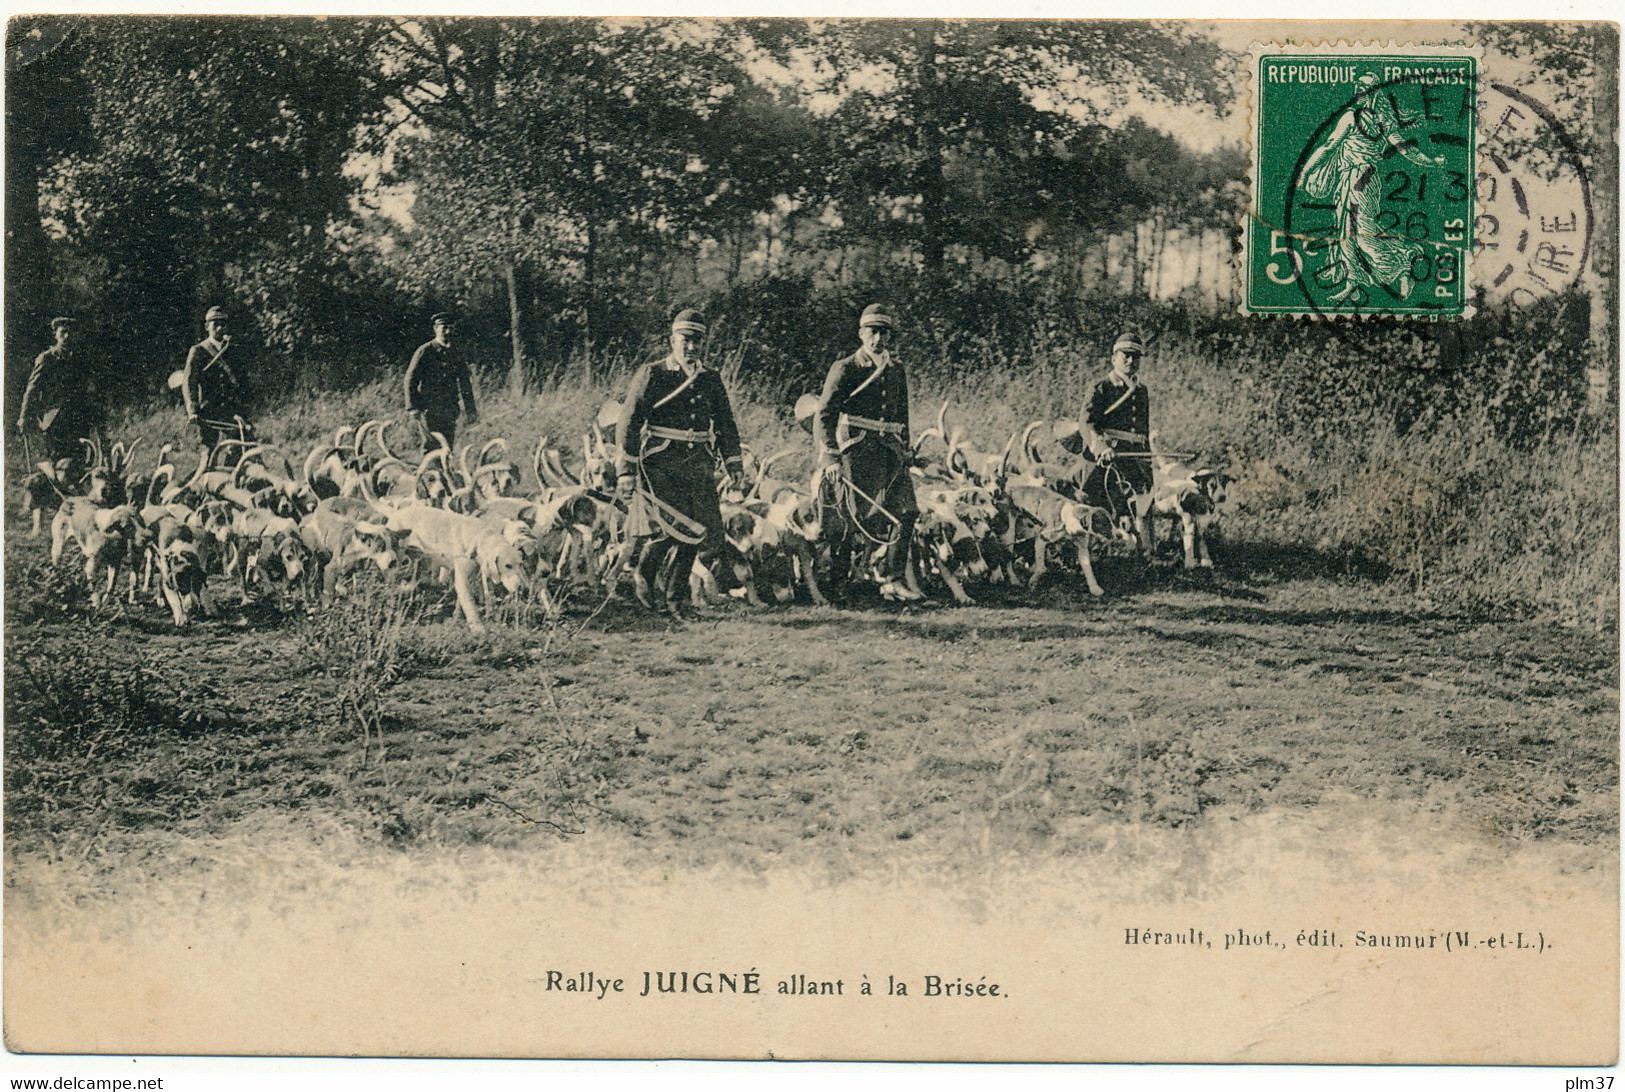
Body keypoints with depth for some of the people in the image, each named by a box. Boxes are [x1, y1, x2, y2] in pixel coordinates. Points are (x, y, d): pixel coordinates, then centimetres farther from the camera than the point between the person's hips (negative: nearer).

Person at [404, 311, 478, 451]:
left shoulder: (456, 355, 14)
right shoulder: (425, 351, -2)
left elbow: (465, 383, 18)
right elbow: (410, 380, -4)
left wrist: (470, 410, 12)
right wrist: (413, 407, -12)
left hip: (449, 412, 5)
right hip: (429, 410, -5)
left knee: (448, 449, 2)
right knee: (433, 446, -12)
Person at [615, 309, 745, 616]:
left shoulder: (711, 380, 14)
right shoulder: (651, 375, -1)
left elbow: (726, 424, 21)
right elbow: (629, 423, -4)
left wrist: (734, 464, 12)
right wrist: (626, 469, -10)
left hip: (699, 466, 5)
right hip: (660, 463, -5)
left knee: (695, 532, 1)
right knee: (668, 525, -18)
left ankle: (675, 599, 13)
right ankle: (643, 573, 9)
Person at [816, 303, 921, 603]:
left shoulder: (895, 369, 14)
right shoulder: (845, 369, -4)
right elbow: (825, 414, -9)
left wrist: (905, 448, 17)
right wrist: (830, 457, -18)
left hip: (889, 449, 6)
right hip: (856, 450, -5)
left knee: (906, 511, -6)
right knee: (853, 516, -3)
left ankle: (894, 582, -2)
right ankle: (835, 581, 14)